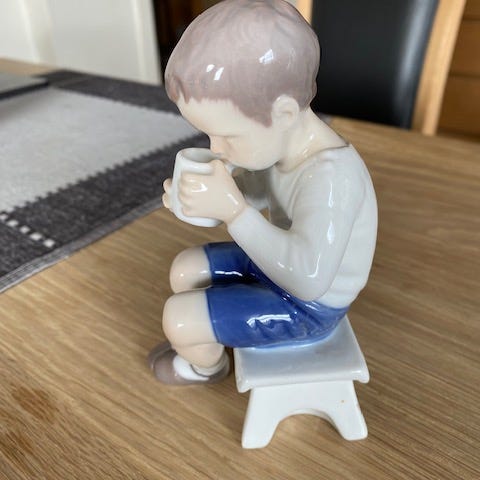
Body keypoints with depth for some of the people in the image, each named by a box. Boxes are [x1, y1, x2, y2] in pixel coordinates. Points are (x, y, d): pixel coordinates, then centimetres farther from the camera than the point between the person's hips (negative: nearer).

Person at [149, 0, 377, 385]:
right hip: (281, 266, 8)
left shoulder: (330, 174, -37)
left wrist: (231, 209, -42)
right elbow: (256, 190, 6)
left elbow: (308, 278, -42)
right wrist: (203, 193, -14)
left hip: (307, 306, -8)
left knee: (178, 317, -8)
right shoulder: (286, 141, -11)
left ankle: (208, 365, 27)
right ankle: (197, 340, 38)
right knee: (186, 269, 12)